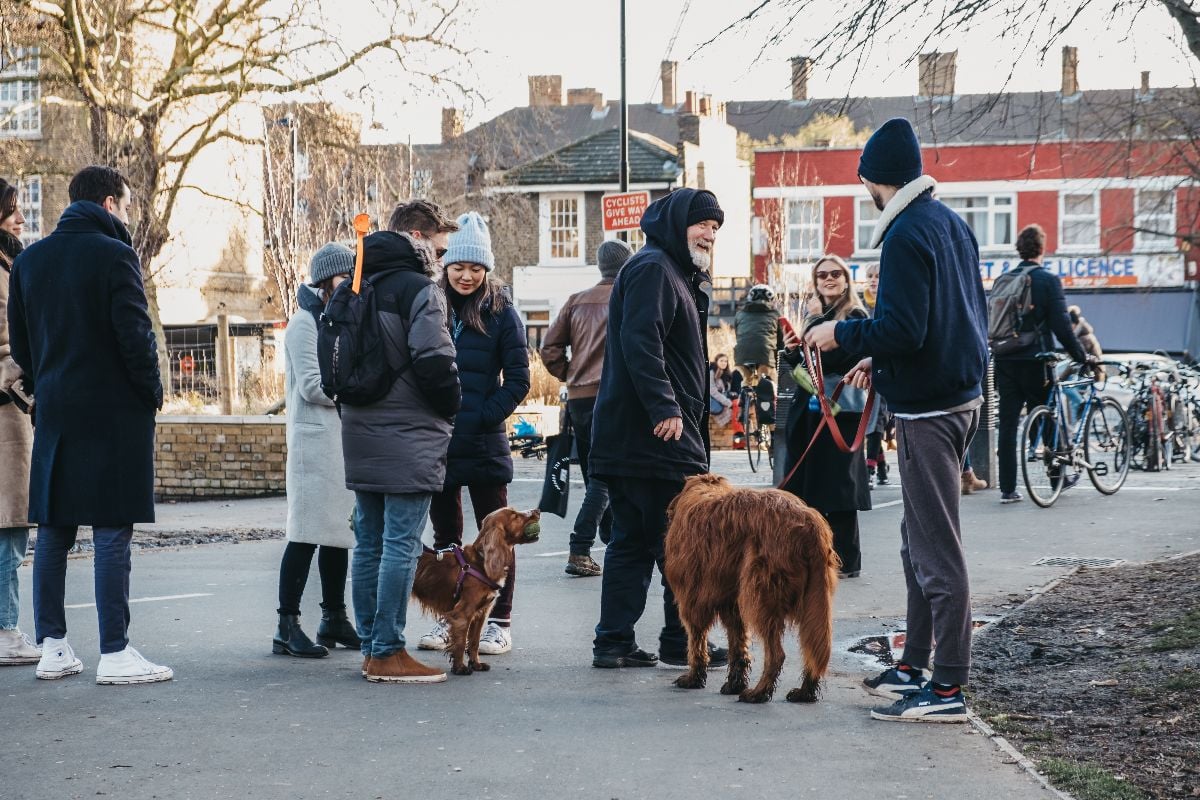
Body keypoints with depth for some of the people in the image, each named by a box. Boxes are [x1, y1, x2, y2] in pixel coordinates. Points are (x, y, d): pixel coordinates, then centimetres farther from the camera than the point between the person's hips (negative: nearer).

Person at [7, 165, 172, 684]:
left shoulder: (29, 259, 10)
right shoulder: (114, 255, -9)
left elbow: (19, 342, 12)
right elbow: (135, 335, -14)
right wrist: (152, 392, -2)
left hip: (53, 412, 6)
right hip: (114, 412, -6)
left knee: (53, 531, 10)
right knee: (112, 533, -4)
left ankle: (52, 648, 12)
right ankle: (114, 654, -4)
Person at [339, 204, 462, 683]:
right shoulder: (420, 290, -10)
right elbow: (434, 360, -18)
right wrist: (451, 406, -3)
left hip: (360, 431, 8)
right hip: (408, 436, -8)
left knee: (369, 543, 11)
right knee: (401, 545, -7)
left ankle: (370, 648, 15)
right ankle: (388, 653, -7)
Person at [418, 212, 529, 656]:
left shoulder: (501, 313, -2)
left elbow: (518, 379, -4)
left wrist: (484, 416, -12)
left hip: (484, 444, -3)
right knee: (444, 535, 11)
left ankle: (498, 622, 8)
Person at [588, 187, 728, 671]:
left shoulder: (676, 273, 23)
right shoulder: (653, 268, -9)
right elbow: (640, 342, -22)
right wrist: (665, 409, -25)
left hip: (626, 436, 10)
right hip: (658, 434, -10)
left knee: (631, 542, 10)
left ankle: (614, 642, 11)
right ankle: (682, 644, 3)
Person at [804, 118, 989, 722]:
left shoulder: (906, 235, -16)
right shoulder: (951, 224, 14)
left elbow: (901, 329, -24)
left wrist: (842, 334, -7)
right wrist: (879, 360, 22)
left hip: (928, 410, -10)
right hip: (961, 394, 10)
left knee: (936, 548, -6)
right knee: (919, 539, 18)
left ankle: (948, 689, -2)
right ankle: (915, 665, 26)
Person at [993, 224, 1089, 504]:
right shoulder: (1048, 280, -7)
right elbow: (1061, 326, -11)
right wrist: (1082, 356, -2)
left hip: (1005, 362, 4)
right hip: (1034, 361, -4)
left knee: (1007, 425, 3)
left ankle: (1007, 489, 2)